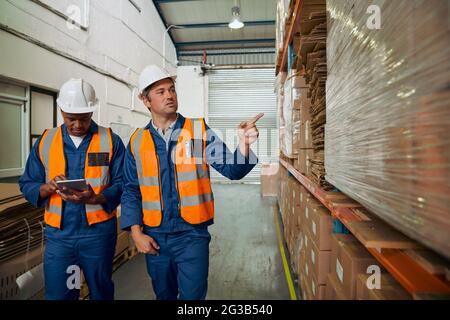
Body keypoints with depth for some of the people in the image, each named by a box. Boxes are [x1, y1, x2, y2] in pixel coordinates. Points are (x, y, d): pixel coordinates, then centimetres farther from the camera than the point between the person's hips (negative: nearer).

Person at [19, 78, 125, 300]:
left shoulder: (111, 141, -4)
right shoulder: (45, 142, 5)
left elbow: (122, 184, -8)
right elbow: (27, 185, 6)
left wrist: (95, 198, -25)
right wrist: (47, 187, -15)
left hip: (98, 232, -1)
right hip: (58, 234, 2)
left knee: (101, 292, 16)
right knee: (57, 294, 11)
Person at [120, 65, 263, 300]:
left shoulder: (199, 130, -4)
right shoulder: (137, 141, 1)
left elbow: (232, 169, -10)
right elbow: (131, 191, 5)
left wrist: (243, 144, -29)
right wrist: (136, 232, -2)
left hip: (192, 234, -2)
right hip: (154, 236, 3)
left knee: (192, 295, 5)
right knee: (164, 295, 22)